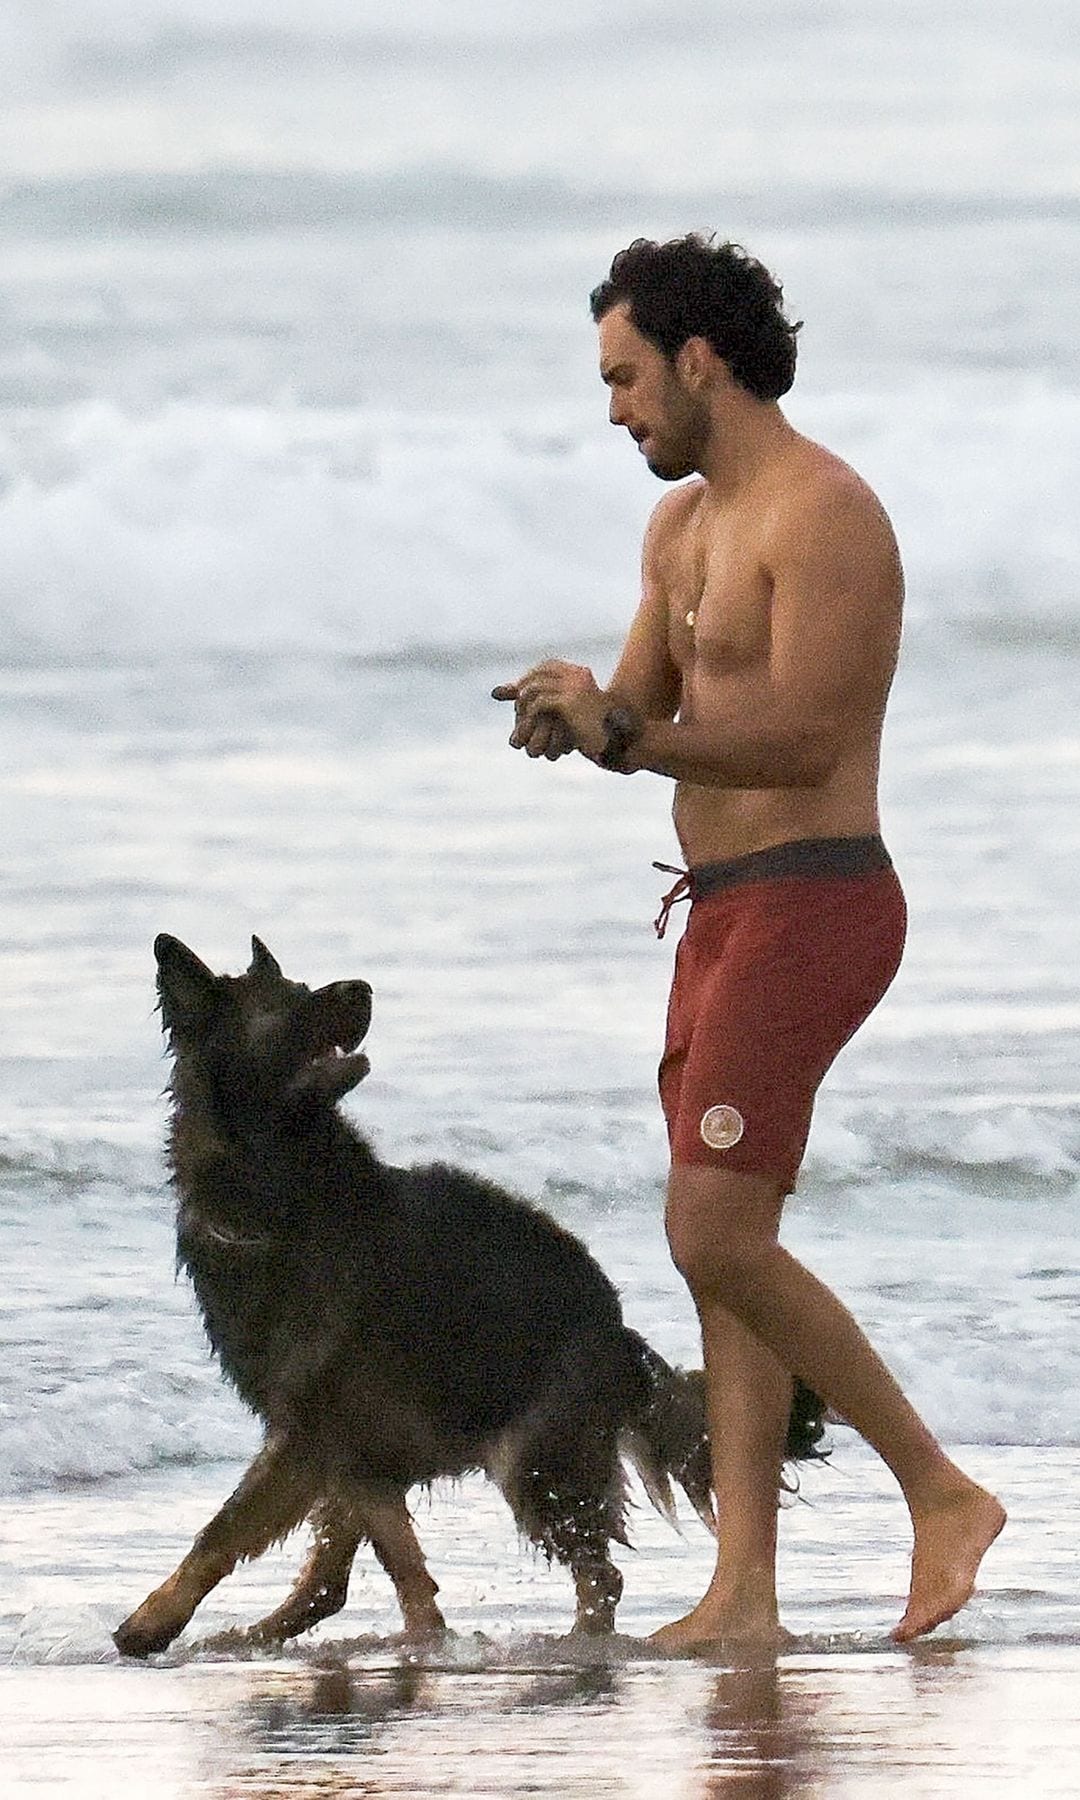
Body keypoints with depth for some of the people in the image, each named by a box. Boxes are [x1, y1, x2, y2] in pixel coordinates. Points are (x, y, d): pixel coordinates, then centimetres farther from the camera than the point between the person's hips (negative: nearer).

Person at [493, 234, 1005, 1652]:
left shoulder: (822, 512, -15)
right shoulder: (686, 526, 16)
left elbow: (803, 741, -21)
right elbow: (645, 716, 17)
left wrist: (612, 729, -17)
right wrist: (580, 715, -6)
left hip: (804, 909, -10)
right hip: (726, 915, 10)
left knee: (717, 1239, -15)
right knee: (725, 1255, 5)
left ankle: (941, 1493, -7)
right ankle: (743, 1589, 2)